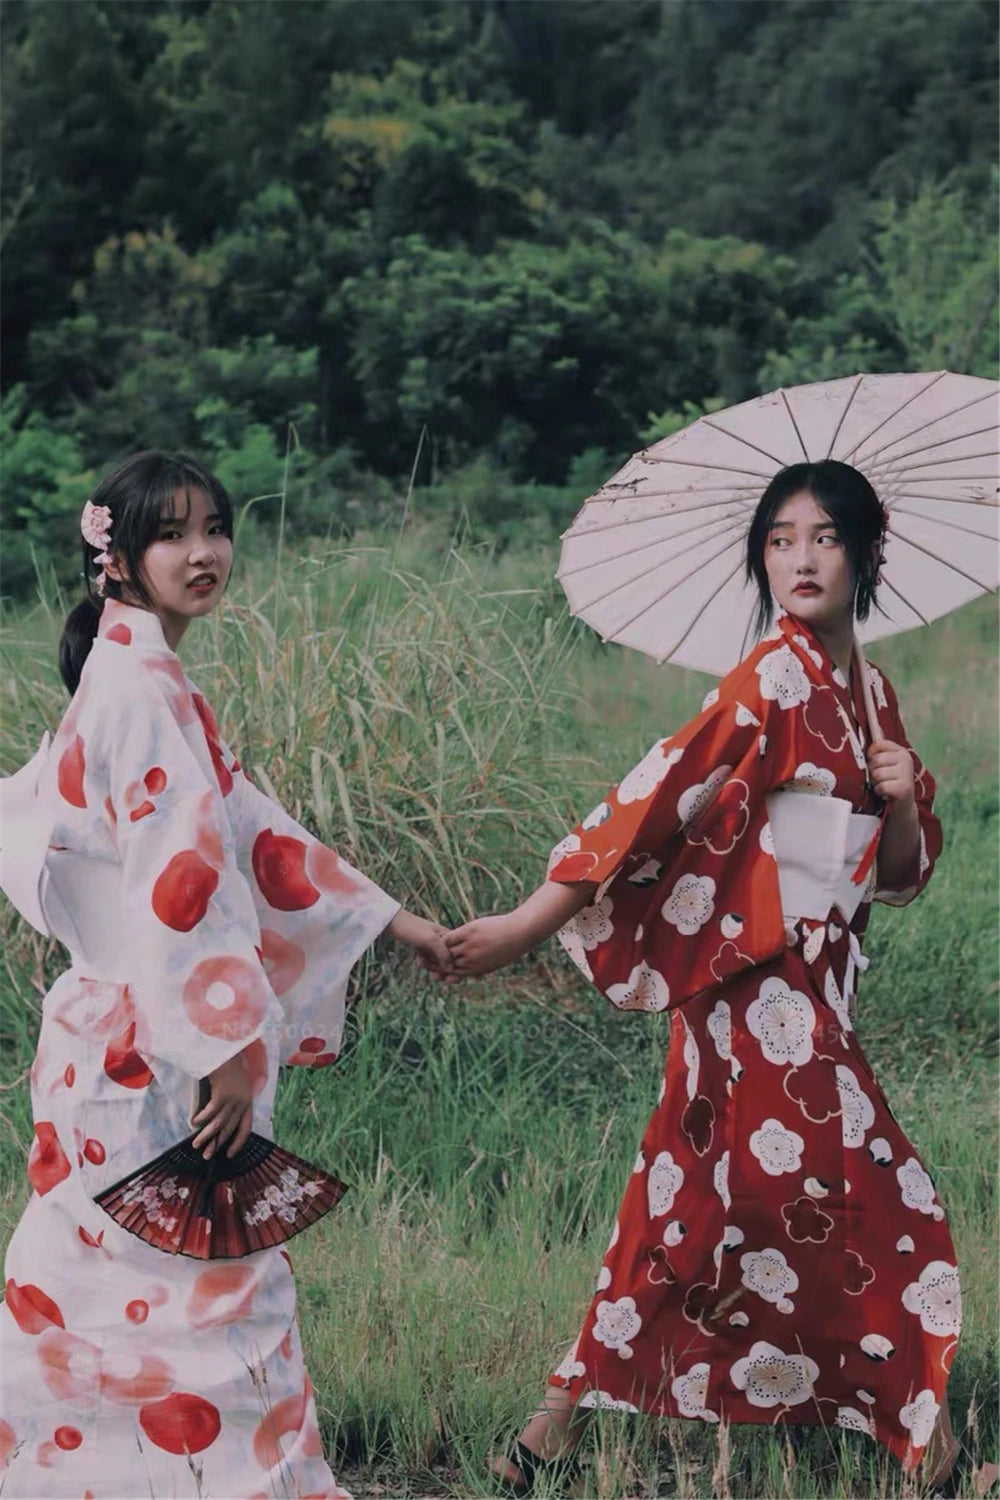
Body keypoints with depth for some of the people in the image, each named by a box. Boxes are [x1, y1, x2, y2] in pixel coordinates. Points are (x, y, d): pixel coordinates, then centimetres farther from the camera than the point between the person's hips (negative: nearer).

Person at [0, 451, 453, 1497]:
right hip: (156, 1047, -10)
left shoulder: (134, 675, 16)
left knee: (90, 1276, 14)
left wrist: (392, 920, 19)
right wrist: (229, 1046, -24)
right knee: (212, 1282, -3)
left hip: (114, 1035, 10)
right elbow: (179, 875, -23)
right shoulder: (143, 683, -15)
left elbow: (252, 834, 19)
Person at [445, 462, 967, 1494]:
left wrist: (903, 804, -5)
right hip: (764, 986, -8)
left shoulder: (868, 696, 13)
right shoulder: (776, 682, -11)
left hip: (808, 989, 8)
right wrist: (527, 926, -21)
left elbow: (899, 874, 18)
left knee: (693, 1205, 10)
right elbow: (655, 800, -18)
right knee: (881, 1206, -4)